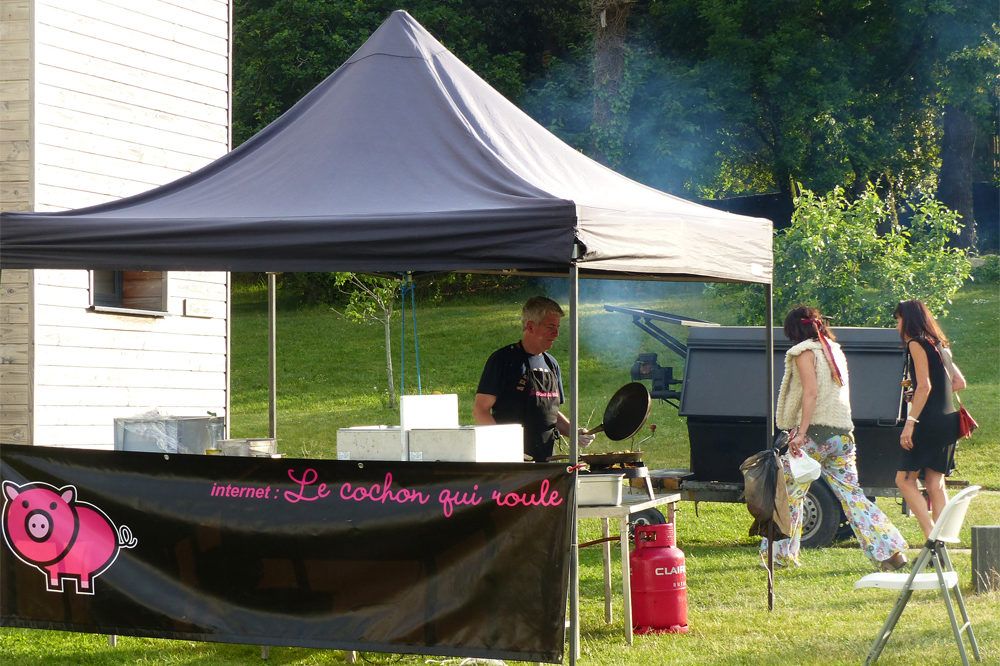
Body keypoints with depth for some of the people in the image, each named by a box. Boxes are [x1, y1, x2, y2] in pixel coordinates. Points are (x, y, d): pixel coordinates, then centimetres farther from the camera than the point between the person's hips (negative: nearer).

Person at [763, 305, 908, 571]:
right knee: (852, 496, 4)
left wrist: (800, 434, -21)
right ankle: (891, 551, -5)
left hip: (813, 432, -7)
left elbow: (810, 393, -15)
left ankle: (779, 554, 10)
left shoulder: (804, 351, -3)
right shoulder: (835, 351, 20)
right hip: (842, 434, 7)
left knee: (789, 495, 6)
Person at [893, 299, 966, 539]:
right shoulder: (939, 345, 18)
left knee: (905, 479, -5)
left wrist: (910, 422, -19)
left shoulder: (917, 344, -7)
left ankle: (931, 536, -16)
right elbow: (959, 382, 20)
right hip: (948, 420, 9)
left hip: (930, 421, -9)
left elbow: (925, 386, -16)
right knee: (935, 483, 8)